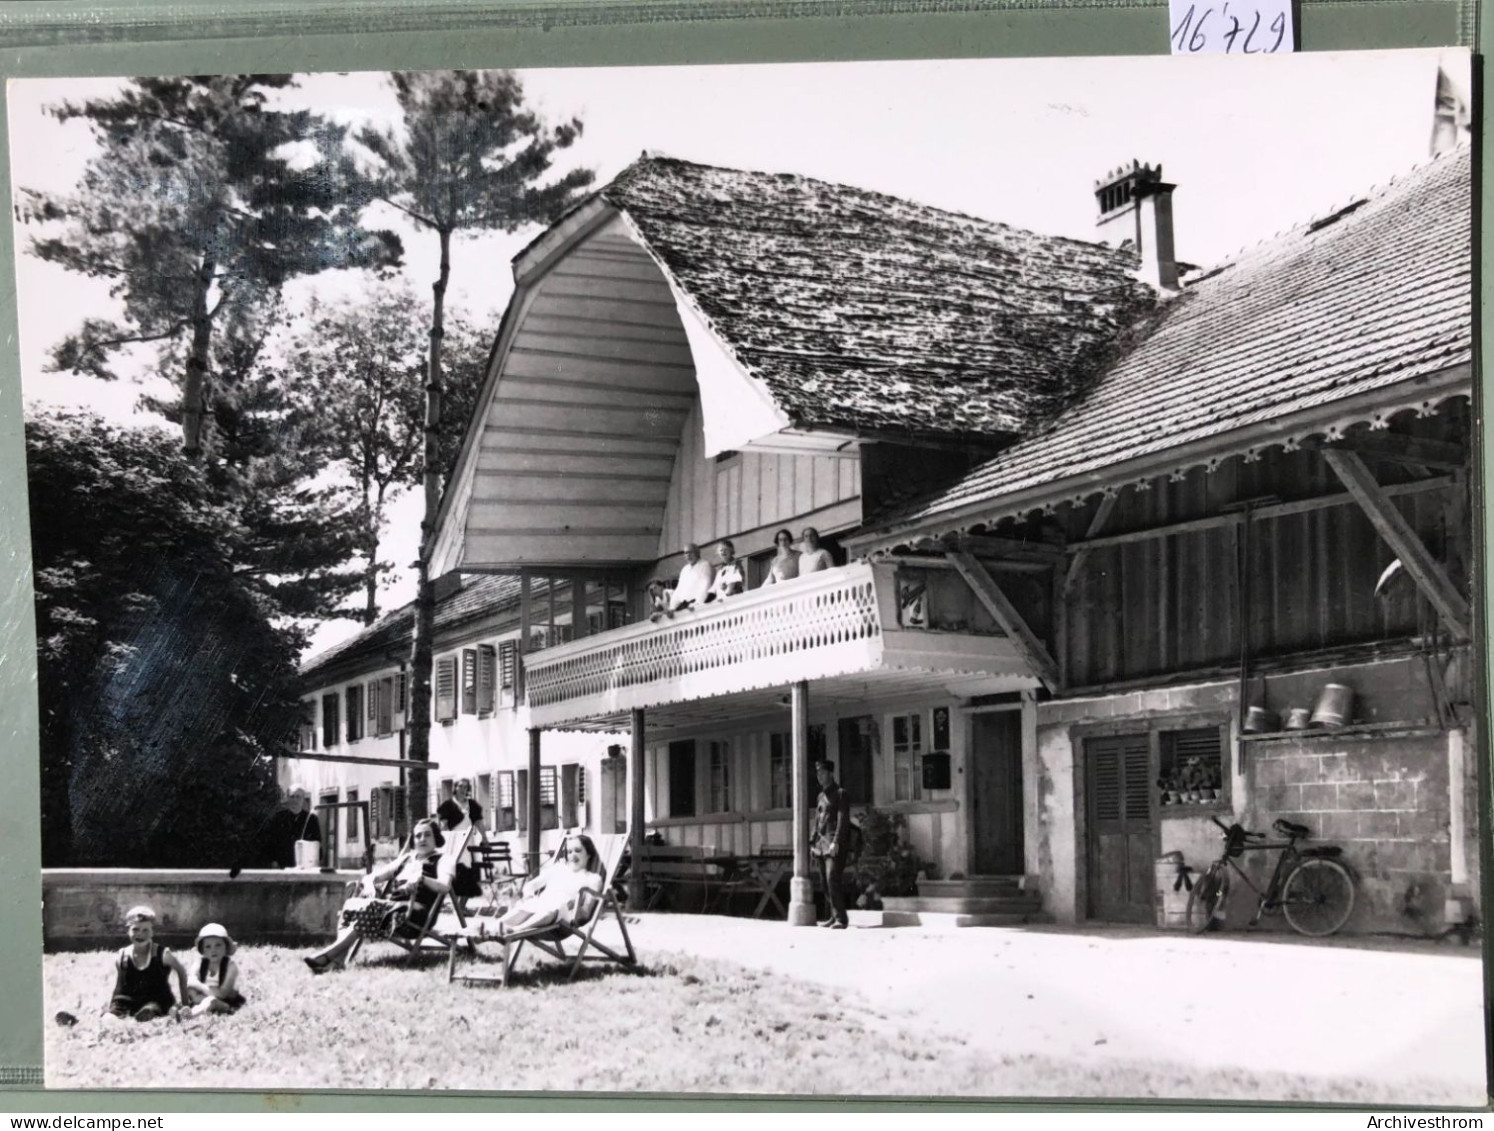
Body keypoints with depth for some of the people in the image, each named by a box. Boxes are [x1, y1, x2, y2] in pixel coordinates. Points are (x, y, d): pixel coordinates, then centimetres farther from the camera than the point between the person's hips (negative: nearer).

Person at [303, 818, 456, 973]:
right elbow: (371, 877, 24)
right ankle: (338, 958, -44)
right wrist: (370, 885, 0)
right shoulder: (405, 859, 30)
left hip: (415, 912, -6)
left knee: (369, 908, -33)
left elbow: (444, 886, -9)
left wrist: (421, 878, -27)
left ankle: (328, 954, -42)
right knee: (351, 905, -24)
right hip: (391, 906, 6)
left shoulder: (443, 860, 12)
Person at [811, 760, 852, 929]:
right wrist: (813, 844, 15)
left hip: (836, 845, -8)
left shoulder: (840, 794, -3)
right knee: (825, 882, 6)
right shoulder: (821, 796, 20)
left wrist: (836, 842, -20)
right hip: (822, 844, 8)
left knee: (832, 879, -17)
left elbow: (843, 820, -12)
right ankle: (834, 916, 13)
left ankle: (841, 918, -16)